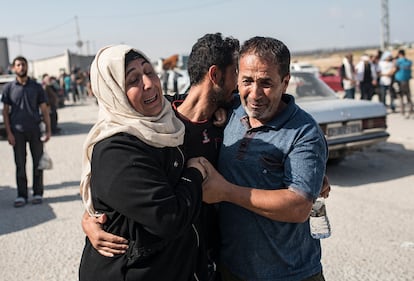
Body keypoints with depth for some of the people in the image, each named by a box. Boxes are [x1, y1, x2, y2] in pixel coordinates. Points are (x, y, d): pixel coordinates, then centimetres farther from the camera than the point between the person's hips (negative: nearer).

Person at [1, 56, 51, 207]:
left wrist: (48, 131, -2)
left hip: (35, 130, 0)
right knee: (20, 165, 4)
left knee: (38, 163, 4)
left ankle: (38, 193, 15)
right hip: (17, 131, 0)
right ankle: (21, 195, 13)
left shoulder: (36, 87, 6)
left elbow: (44, 109, 6)